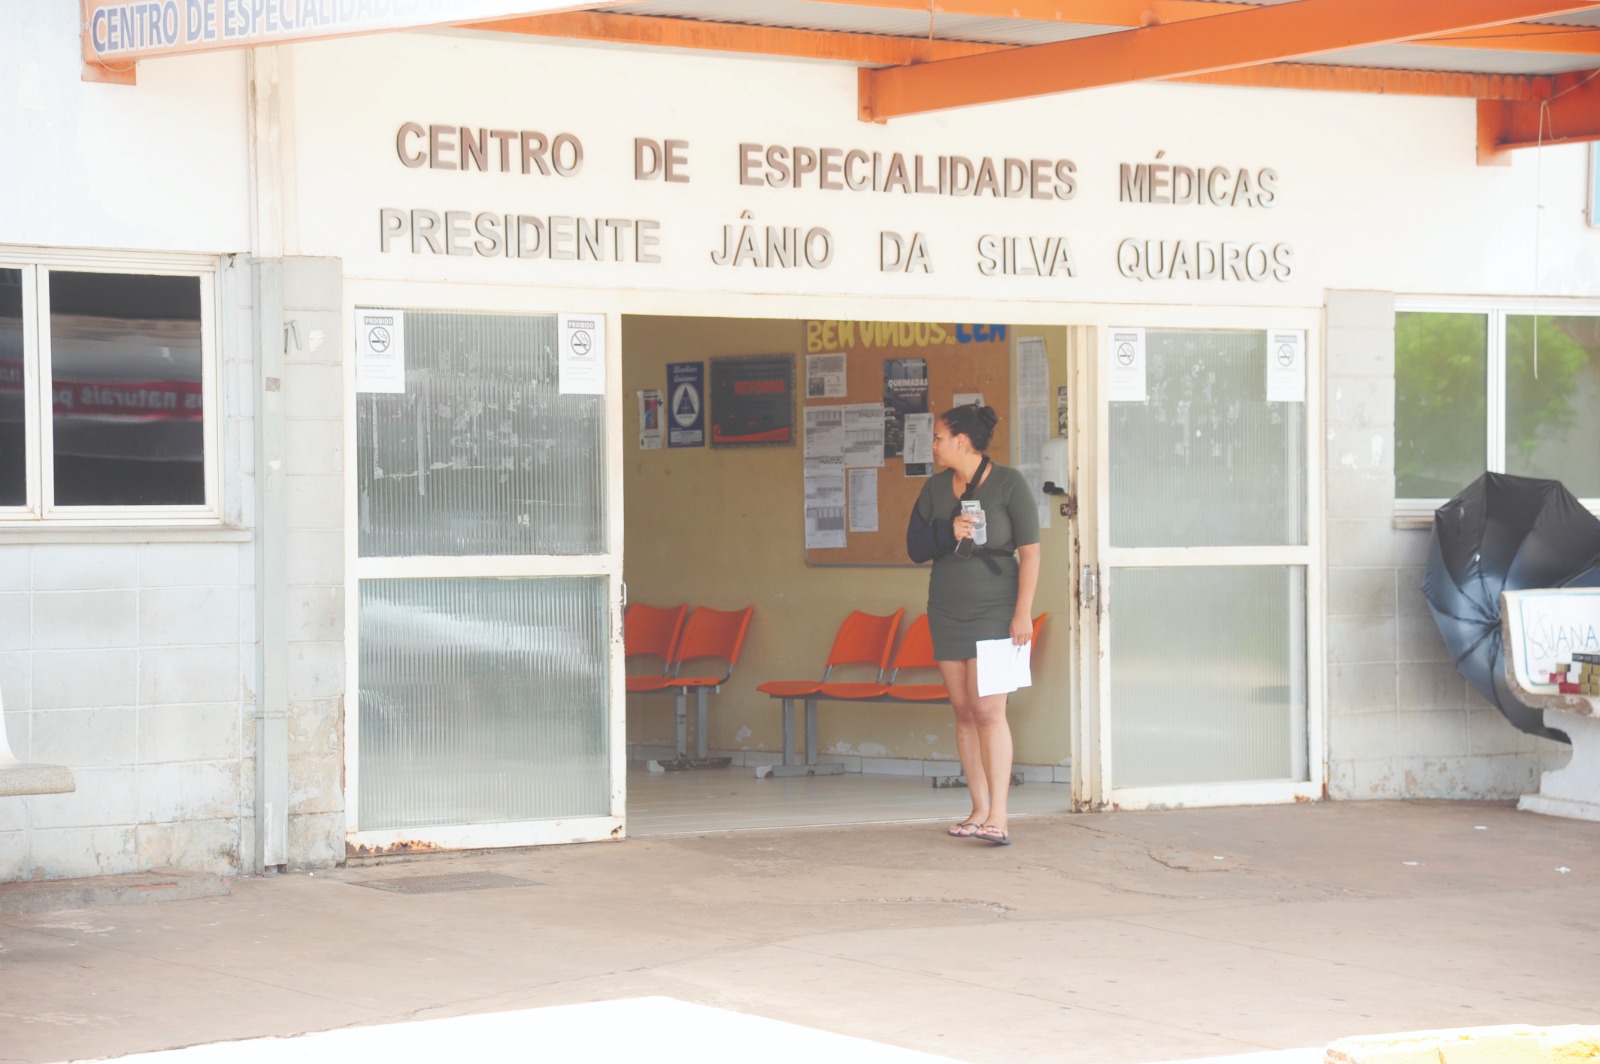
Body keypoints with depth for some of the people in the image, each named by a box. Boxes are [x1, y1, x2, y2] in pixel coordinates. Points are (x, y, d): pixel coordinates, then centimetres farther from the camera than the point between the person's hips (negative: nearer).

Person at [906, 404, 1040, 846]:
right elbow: (915, 546, 6)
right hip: (946, 612, 6)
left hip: (993, 613, -6)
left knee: (988, 711, -14)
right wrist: (948, 532, -14)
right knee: (964, 712, 5)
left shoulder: (1009, 484, -7)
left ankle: (998, 817, -17)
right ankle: (979, 810, 10)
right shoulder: (935, 488, 7)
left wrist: (1023, 612, -14)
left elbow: (1030, 550, -9)